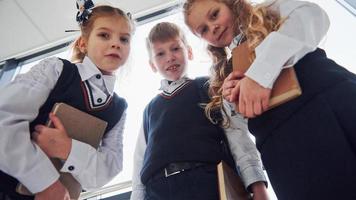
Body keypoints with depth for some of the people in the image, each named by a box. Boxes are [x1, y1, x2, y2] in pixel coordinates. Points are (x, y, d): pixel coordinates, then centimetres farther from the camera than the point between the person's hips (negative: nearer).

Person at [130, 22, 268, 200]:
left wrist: (257, 185, -8)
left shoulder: (209, 87, 12)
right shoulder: (150, 108, 23)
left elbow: (236, 132, 1)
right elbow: (140, 159, 18)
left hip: (208, 181, -3)